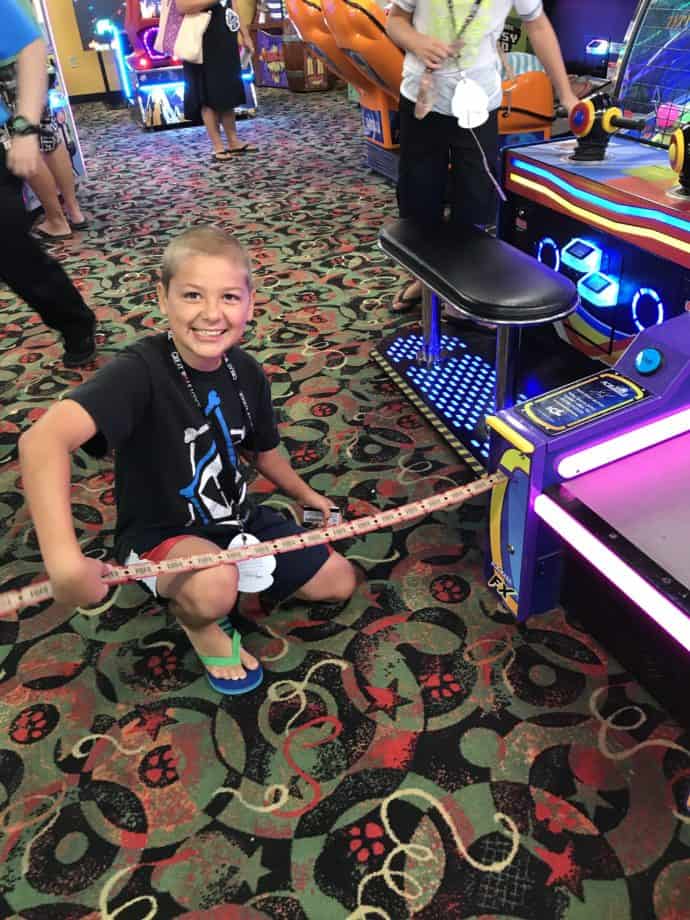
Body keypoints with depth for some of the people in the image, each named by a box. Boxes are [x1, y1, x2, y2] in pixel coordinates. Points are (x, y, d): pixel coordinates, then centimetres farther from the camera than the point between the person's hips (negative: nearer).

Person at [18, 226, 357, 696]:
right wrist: (66, 562, -55)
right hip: (160, 534, -5)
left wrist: (305, 494, 22)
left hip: (237, 518, 6)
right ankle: (199, 624, 1)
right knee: (213, 585, -38)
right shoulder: (141, 370, -31)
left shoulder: (246, 372, -9)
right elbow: (42, 439, -47)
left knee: (339, 581, 6)